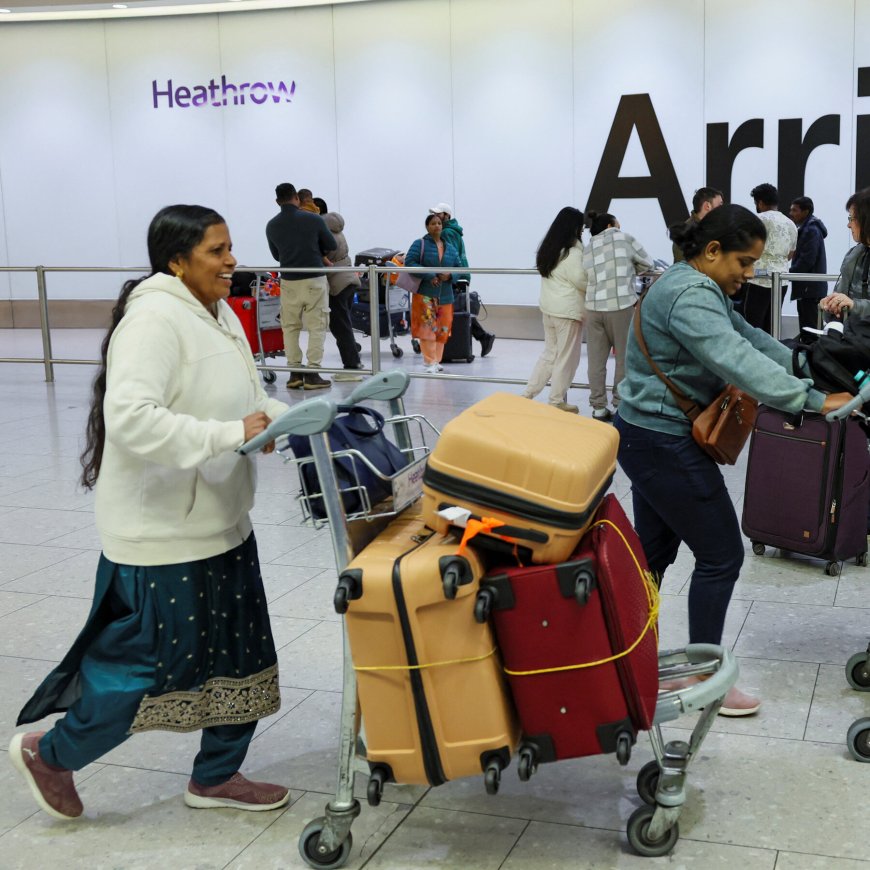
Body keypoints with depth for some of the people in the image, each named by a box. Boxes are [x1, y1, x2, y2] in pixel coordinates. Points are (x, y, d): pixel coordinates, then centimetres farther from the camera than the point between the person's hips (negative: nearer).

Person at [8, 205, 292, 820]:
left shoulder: (220, 315, 11)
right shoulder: (155, 319, -21)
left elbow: (244, 400, 20)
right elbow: (129, 417, -32)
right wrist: (231, 435, -30)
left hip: (222, 526, 10)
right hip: (163, 536, -10)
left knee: (241, 657, 15)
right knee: (149, 664, 2)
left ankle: (216, 776, 33)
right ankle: (49, 754, 27)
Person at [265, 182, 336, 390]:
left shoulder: (272, 226, 1)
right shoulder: (313, 220, -8)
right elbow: (332, 245, 4)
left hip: (289, 281, 3)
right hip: (314, 280, -3)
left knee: (290, 327, 13)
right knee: (317, 327, 2)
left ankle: (295, 373, 11)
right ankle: (312, 374, -1)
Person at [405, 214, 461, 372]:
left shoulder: (450, 248, 15)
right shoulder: (419, 244, 1)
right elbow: (409, 262, -10)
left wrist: (450, 275, -10)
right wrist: (429, 276, -18)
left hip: (445, 295, 5)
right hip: (425, 293, -4)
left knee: (442, 329, 4)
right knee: (427, 327, -11)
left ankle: (436, 361, 16)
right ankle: (429, 362, -6)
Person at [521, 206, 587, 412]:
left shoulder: (548, 248, 8)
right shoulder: (572, 252, -16)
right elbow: (582, 281, -16)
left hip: (548, 307, 8)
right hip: (568, 310, -8)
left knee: (550, 353, 18)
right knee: (566, 357, 4)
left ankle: (528, 394, 16)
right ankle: (557, 402, 12)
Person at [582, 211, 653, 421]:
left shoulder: (588, 248, 16)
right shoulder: (624, 239, 6)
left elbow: (589, 276, 13)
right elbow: (647, 263, 13)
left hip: (594, 308, 4)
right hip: (622, 307, -4)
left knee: (596, 360, 7)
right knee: (625, 358, 6)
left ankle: (599, 408, 10)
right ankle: (620, 405, 10)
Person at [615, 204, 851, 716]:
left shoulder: (702, 290, 13)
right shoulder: (690, 296, -22)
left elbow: (750, 338, 9)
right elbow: (740, 362, -32)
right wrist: (813, 401, -31)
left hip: (650, 440, 11)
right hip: (667, 446, -11)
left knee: (655, 553, 16)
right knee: (721, 555, 0)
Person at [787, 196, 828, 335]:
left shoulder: (811, 230, -14)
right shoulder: (806, 229, 17)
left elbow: (806, 261, -21)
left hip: (810, 287, -10)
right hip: (807, 287, 10)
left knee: (809, 328, -11)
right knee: (805, 326, 12)